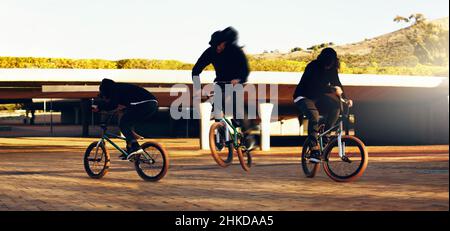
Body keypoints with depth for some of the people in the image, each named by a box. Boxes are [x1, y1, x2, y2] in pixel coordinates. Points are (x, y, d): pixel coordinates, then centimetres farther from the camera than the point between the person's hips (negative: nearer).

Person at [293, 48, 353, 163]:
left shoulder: (332, 69, -2)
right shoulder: (313, 67, -21)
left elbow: (337, 84, -2)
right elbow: (315, 85, -31)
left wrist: (345, 99, -17)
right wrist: (332, 89, -39)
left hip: (318, 97, 6)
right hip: (304, 97, -6)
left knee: (336, 105, -22)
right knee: (314, 116, -33)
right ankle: (314, 150, -37)